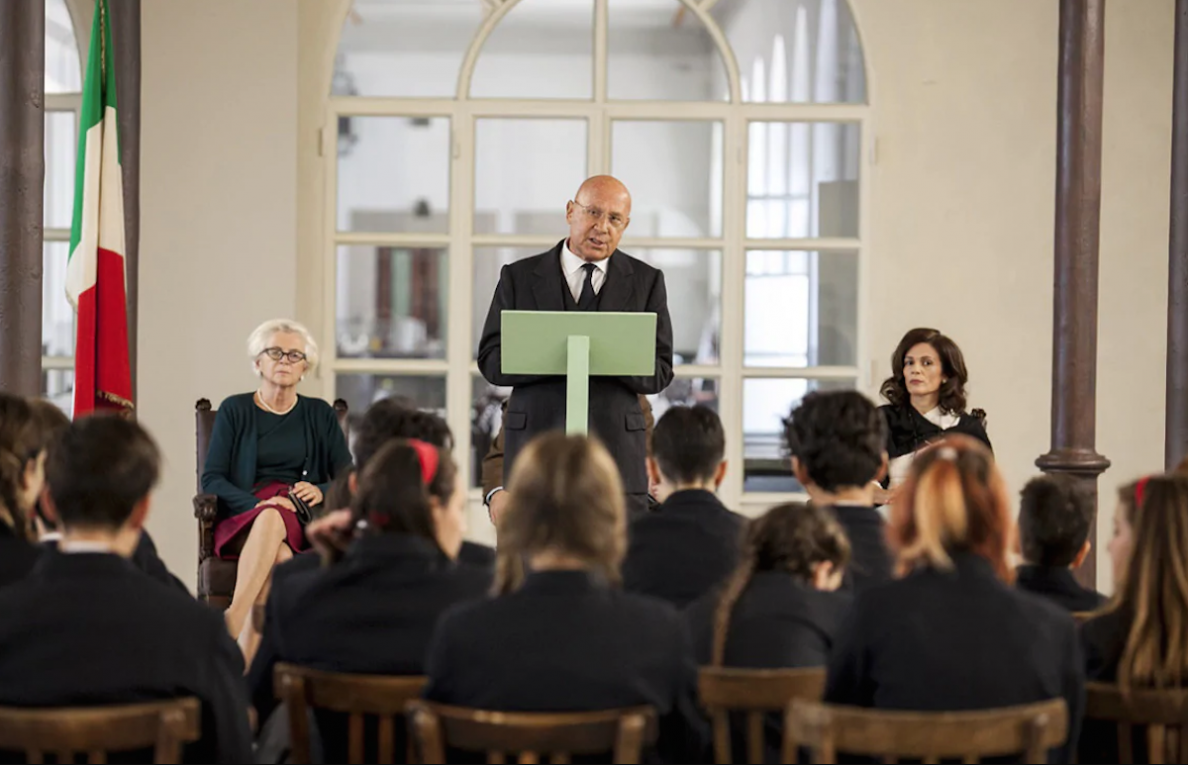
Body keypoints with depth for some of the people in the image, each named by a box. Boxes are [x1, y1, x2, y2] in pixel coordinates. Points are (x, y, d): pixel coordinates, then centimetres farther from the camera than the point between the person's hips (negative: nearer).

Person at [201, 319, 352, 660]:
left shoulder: (319, 414, 17)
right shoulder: (234, 410, 11)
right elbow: (211, 480, 2)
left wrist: (321, 491, -12)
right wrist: (258, 503, -16)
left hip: (301, 522, 1)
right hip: (243, 518, -1)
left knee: (273, 519, -37)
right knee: (279, 556, -37)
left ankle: (233, 621, -49)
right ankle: (246, 664, -47)